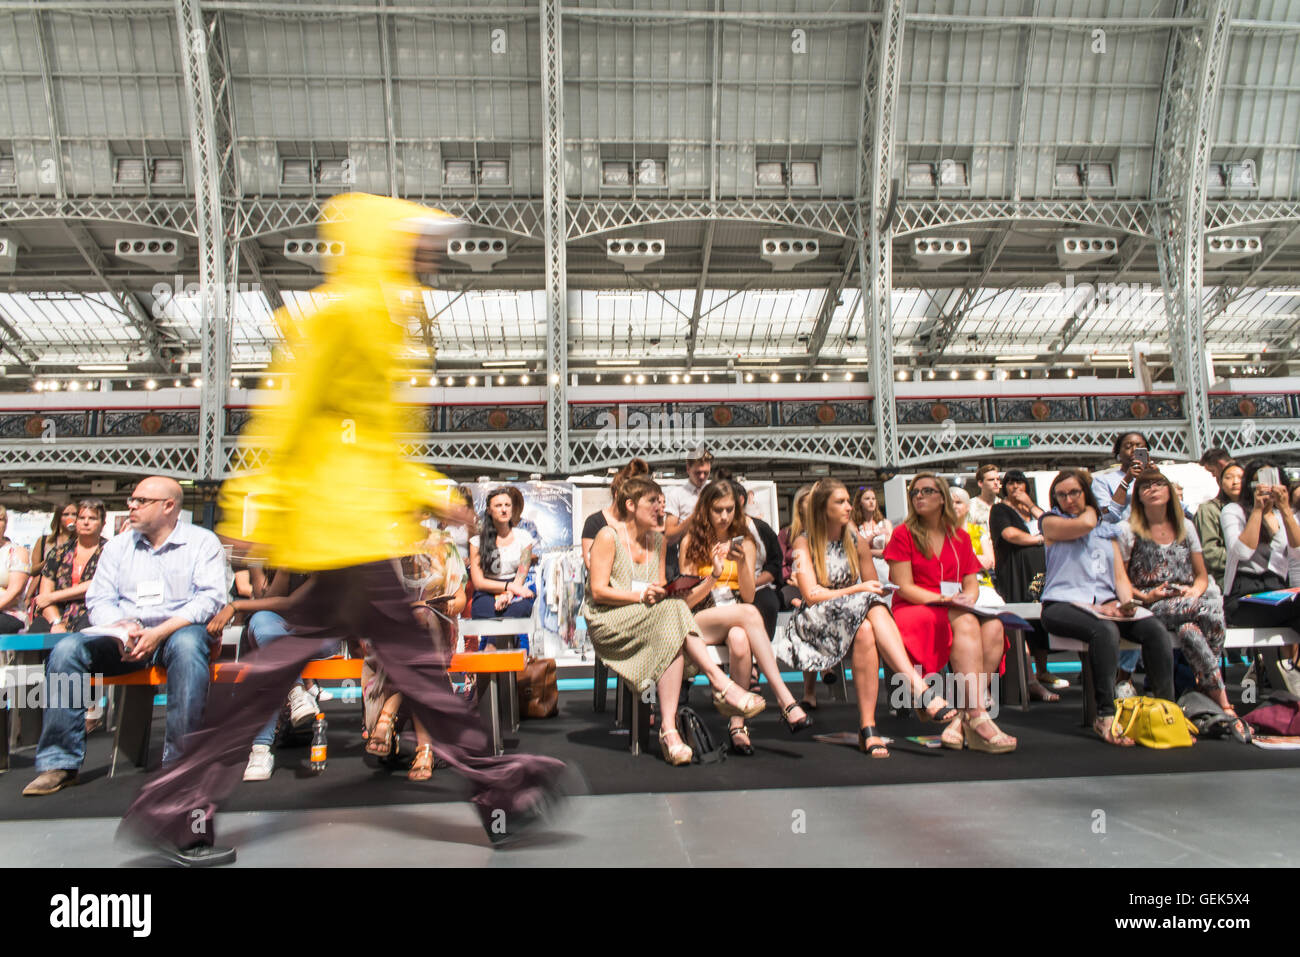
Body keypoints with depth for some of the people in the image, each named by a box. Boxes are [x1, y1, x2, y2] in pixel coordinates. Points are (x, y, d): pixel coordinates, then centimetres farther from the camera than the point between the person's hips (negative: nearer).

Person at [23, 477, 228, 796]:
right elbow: (99, 599, 10)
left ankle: (181, 759, -33)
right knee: (66, 649, -21)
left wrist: (160, 632, -19)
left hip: (176, 630, -4)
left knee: (188, 644, -38)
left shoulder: (202, 542, 5)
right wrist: (121, 628, -13)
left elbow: (211, 597, -7)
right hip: (124, 638, 4)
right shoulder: (118, 545, 18)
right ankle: (60, 763, -16)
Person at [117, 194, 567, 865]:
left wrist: (433, 493, 20)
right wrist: (254, 506, -17)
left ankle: (177, 808, 21)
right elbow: (287, 410, -15)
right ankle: (499, 789, 6)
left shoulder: (376, 325, 22)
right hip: (342, 523, -11)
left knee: (289, 657, 12)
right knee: (408, 653, -4)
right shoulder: (341, 311, -9)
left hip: (359, 524, 11)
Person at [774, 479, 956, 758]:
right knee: (868, 623, -35)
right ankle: (921, 691, -43)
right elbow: (812, 596, -11)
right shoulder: (804, 543, -1)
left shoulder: (857, 542, 12)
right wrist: (857, 590, -16)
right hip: (815, 622, -3)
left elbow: (876, 589, 17)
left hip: (855, 618, 3)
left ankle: (867, 727, -43)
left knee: (865, 632, -36)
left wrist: (876, 592, -6)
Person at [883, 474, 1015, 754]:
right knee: (966, 624, -34)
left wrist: (968, 599, -10)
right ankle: (978, 720, -39)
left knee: (993, 627, -28)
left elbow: (972, 583, 14)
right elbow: (904, 587, -6)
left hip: (956, 610, 5)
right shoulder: (903, 534, 2)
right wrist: (945, 600, -17)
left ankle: (964, 720, -30)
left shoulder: (960, 537, 17)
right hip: (914, 610, -5)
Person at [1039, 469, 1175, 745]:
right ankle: (1105, 716, -31)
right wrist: (1089, 510, 11)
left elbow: (1120, 576, 16)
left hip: (1105, 604, 5)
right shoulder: (1051, 522, 9)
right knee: (1105, 630, -35)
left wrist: (1126, 601, -5)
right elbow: (1085, 524, -13)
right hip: (1063, 604, -5)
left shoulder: (1106, 528, 23)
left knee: (1155, 628, -22)